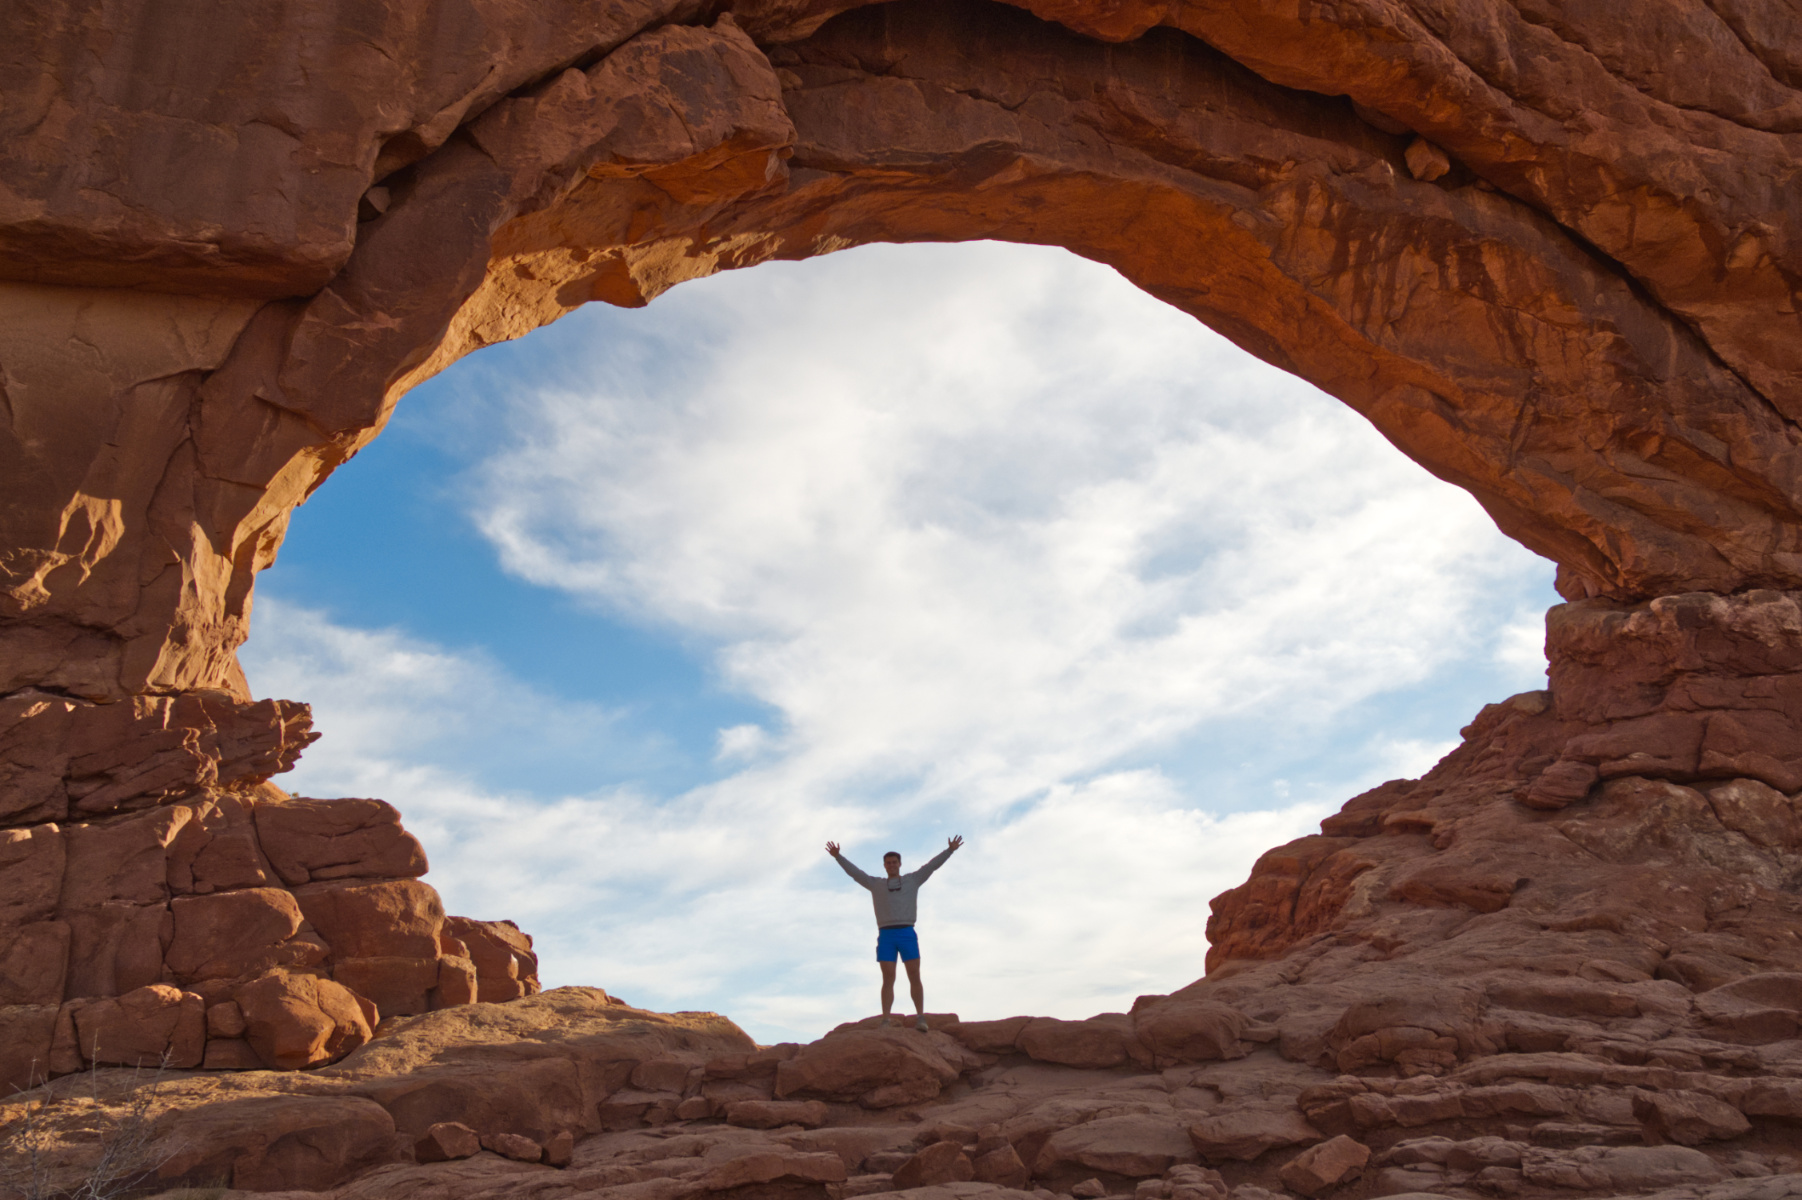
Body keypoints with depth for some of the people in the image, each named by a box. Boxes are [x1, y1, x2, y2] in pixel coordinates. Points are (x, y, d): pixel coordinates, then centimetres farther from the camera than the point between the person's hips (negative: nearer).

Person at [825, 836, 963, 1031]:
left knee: (914, 976, -7)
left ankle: (920, 1018, -8)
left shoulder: (913, 879, 16)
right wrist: (837, 856, 5)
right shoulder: (875, 884, 19)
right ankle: (886, 1021, -11)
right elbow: (854, 871, 14)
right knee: (888, 978, -6)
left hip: (907, 934, -1)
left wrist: (950, 850, -1)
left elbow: (932, 865, 10)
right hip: (886, 935, 1)